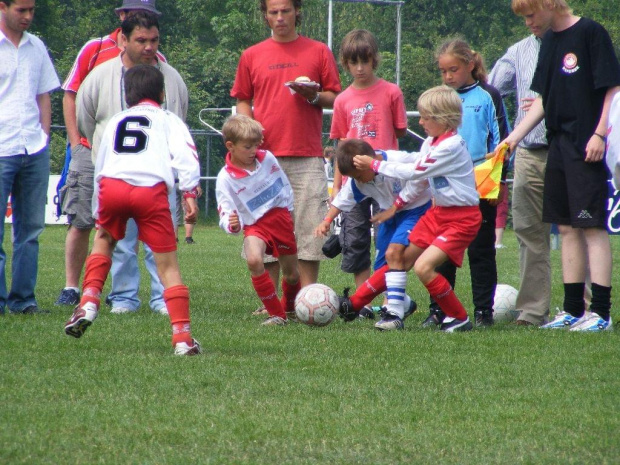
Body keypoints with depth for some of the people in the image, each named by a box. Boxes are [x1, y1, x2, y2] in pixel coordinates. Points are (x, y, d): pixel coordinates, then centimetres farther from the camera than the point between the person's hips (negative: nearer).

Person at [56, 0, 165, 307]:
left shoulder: (156, 61, 7)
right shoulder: (95, 50, 4)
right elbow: (71, 95, 8)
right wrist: (76, 141, 0)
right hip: (91, 152, -1)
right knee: (80, 222, -1)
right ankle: (71, 288, 6)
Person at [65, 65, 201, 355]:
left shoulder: (116, 121, 32)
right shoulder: (168, 119, 23)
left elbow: (99, 168, 31)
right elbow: (185, 154, 3)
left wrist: (99, 212, 37)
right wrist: (190, 192, -2)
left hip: (111, 187, 3)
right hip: (152, 190, -3)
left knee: (104, 241, 31)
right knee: (167, 264, 4)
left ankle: (89, 302, 15)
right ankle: (182, 337, -2)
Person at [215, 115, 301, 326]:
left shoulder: (267, 158, -4)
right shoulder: (226, 178, -16)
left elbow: (284, 185, 13)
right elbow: (225, 212, -19)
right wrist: (231, 224, -41)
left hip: (281, 217, 4)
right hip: (255, 225, -4)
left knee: (291, 273, 13)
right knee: (254, 260, -33)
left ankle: (291, 307, 48)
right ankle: (277, 314, -19)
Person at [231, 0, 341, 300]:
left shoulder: (319, 52, 8)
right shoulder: (252, 56, 12)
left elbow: (335, 98, 9)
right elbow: (243, 101, 14)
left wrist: (314, 96, -11)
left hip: (307, 156, -1)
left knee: (309, 230, -5)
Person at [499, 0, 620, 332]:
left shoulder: (591, 33, -10)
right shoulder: (549, 41, 14)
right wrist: (514, 137, 14)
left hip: (587, 147, -8)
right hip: (558, 143, 8)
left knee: (592, 227, -9)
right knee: (567, 227, 9)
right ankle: (573, 310, 14)